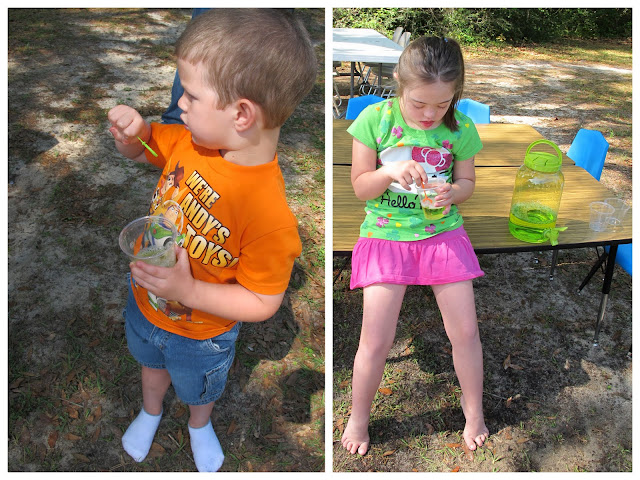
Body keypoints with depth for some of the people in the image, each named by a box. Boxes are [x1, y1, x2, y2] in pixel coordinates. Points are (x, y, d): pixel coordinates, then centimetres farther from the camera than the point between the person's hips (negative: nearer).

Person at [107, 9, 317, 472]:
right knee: (152, 363, 36)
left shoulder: (269, 212, -40)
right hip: (145, 304, 5)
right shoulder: (191, 140, -21)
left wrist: (189, 291, -38)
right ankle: (150, 411, 70)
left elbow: (263, 302, -31)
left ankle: (199, 424, 66)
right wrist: (132, 129, -23)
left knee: (197, 387, 30)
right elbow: (142, 147, -1)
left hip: (200, 335, -5)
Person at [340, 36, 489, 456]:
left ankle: (474, 409, 34)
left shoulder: (461, 129, -5)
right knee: (376, 342, -1)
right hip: (386, 235, -1)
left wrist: (452, 193, -15)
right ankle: (358, 417, 26)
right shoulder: (375, 119, -10)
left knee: (466, 332, 5)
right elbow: (360, 186, -5)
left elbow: (467, 181, 9)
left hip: (443, 233, 2)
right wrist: (391, 173, -25)